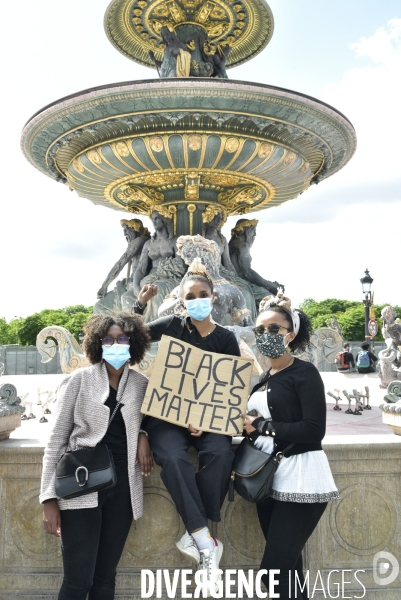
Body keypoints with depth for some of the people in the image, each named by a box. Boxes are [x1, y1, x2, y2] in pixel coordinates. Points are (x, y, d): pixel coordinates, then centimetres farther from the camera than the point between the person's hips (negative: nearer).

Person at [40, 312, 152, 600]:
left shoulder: (142, 384, 4)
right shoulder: (79, 380, -4)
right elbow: (57, 439, -3)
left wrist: (143, 434, -2)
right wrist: (49, 497, -8)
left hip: (122, 488, 3)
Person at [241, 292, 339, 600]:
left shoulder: (305, 372, -9)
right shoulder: (262, 379, 12)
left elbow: (314, 430, -20)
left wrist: (262, 427, -14)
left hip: (299, 478, -7)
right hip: (269, 476, 8)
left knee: (274, 568, -9)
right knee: (286, 566, 15)